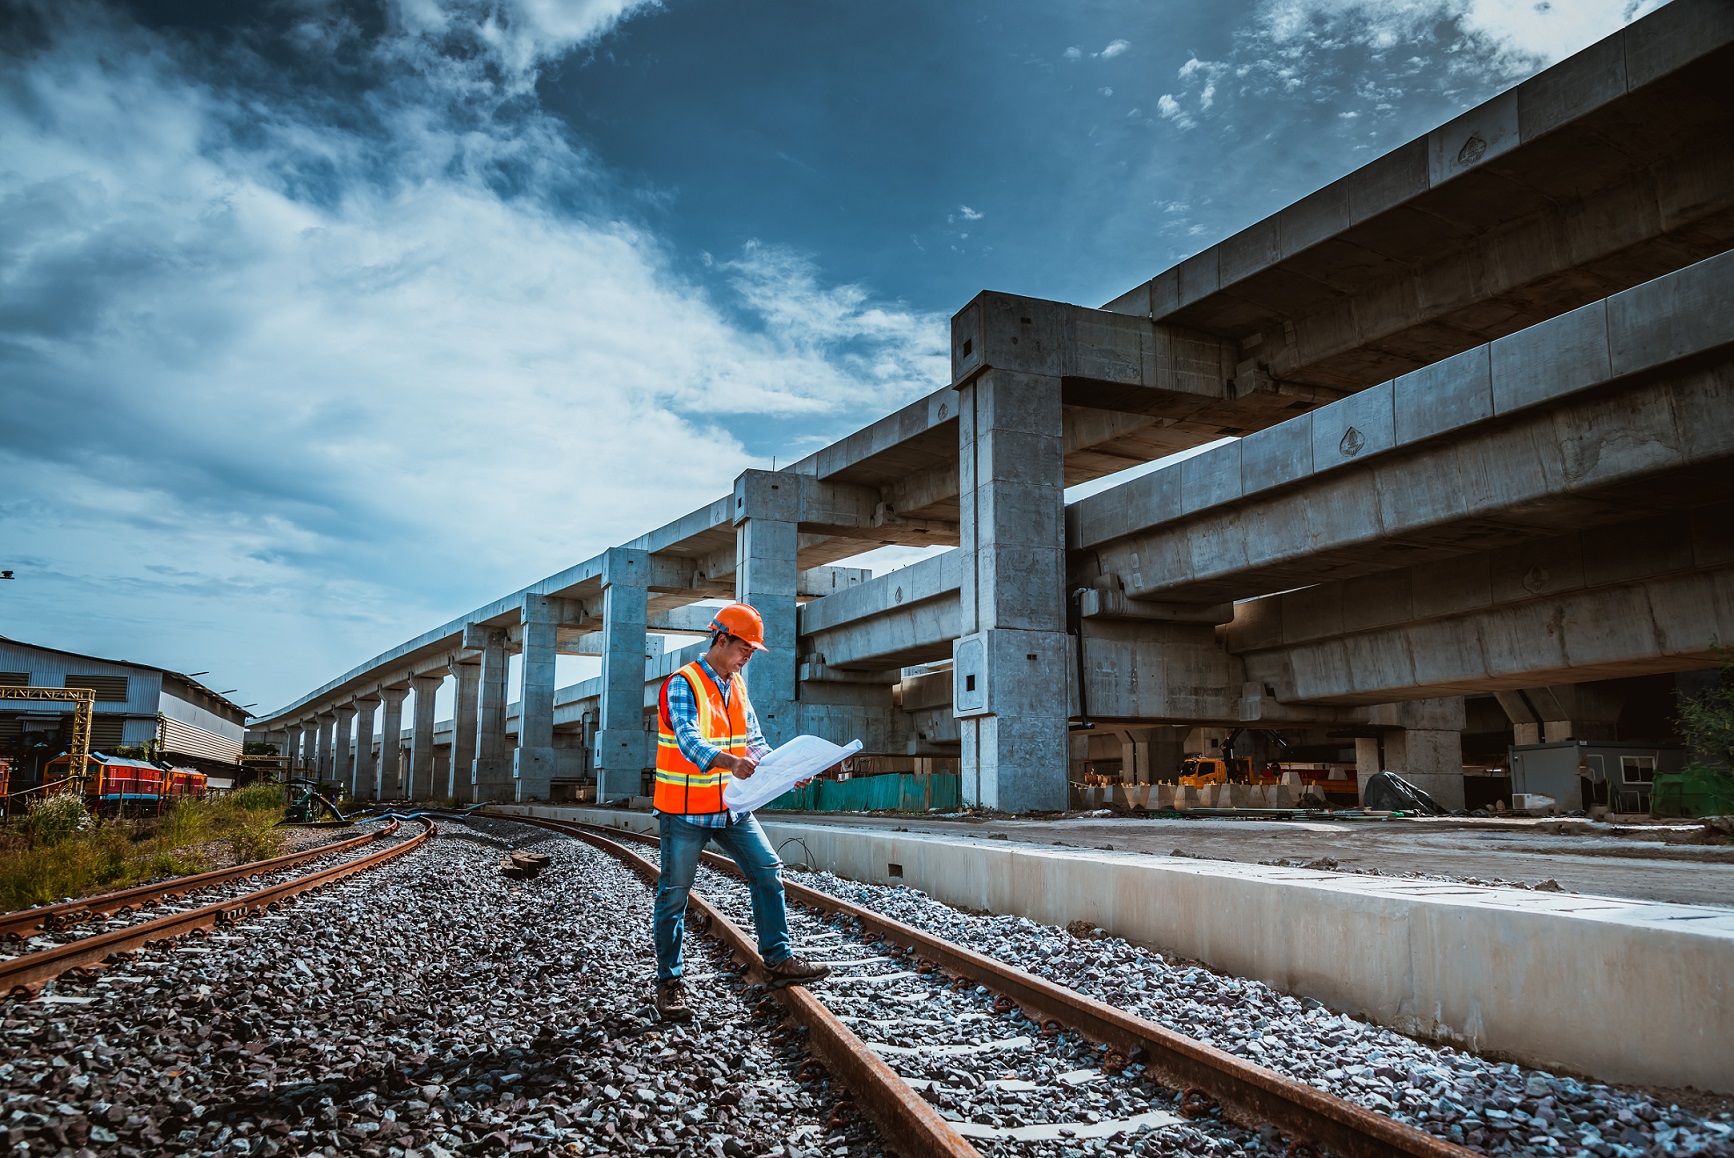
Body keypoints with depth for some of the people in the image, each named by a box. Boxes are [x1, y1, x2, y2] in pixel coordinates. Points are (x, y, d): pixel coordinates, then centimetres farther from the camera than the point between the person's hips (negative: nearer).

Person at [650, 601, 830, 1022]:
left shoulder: (737, 685, 9)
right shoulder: (683, 685, -16)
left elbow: (754, 741, 10)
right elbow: (689, 743, -30)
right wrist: (729, 761, -49)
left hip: (731, 806, 7)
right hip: (685, 811, -7)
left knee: (767, 872, 2)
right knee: (674, 894, 3)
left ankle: (778, 960, 11)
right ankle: (669, 983, 16)